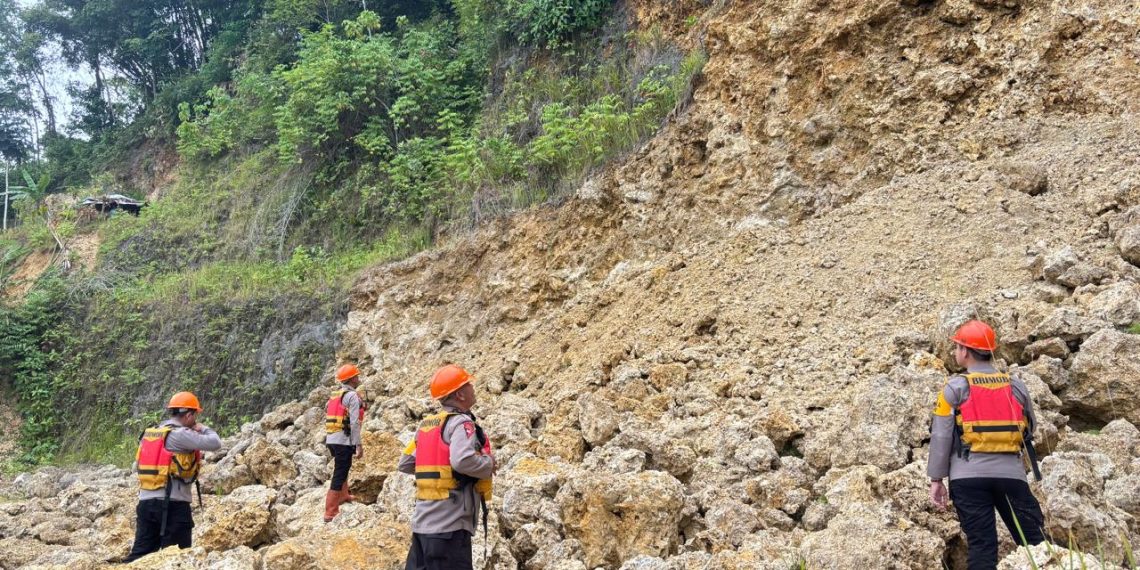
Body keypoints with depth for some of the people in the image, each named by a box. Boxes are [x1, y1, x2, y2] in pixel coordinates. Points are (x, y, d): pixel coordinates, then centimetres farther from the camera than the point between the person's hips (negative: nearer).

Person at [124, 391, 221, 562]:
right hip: (173, 503, -8)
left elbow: (136, 466, 20)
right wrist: (203, 429, 4)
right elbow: (215, 443, -16)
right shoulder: (180, 434, -11)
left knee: (140, 554, 9)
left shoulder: (149, 433, 15)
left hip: (146, 502, 8)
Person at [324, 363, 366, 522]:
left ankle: (343, 496, 43)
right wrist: (359, 444, -14)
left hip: (331, 440, 9)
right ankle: (331, 512, -5)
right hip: (344, 441, -9)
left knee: (342, 467, 29)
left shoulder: (334, 395, 17)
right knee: (339, 474, -5)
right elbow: (354, 423, -16)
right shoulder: (352, 396, -9)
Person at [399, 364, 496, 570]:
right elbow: (463, 461, -28)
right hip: (449, 525, -8)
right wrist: (488, 463, -10)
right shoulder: (461, 422, -11)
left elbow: (405, 464, 17)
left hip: (422, 522, 8)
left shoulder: (426, 424, 13)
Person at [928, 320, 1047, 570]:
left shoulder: (955, 388, -1)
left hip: (969, 476, -2)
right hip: (1011, 473, 2)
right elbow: (1031, 428, 20)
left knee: (981, 544, -1)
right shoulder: (1016, 386, 10)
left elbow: (941, 436, -3)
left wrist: (936, 479, 3)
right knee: (1034, 540, 8)